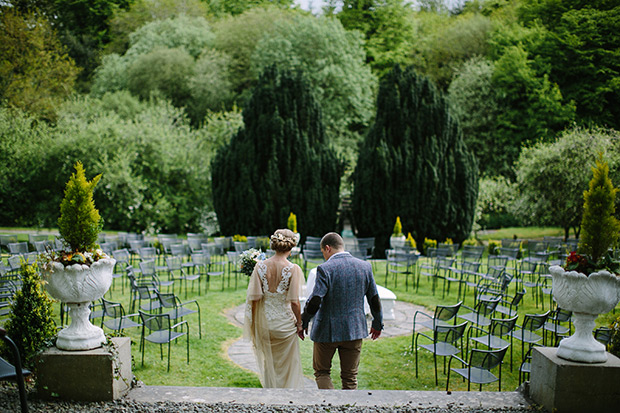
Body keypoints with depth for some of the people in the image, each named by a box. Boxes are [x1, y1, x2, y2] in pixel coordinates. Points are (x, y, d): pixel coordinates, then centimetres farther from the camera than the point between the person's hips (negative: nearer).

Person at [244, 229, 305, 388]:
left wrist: (254, 324, 7)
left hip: (264, 322, 3)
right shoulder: (293, 269, -14)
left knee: (268, 362, 21)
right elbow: (294, 302, -14)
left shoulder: (260, 266, -7)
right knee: (288, 363, 13)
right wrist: (299, 323, 0)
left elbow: (254, 298, -5)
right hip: (285, 322, -3)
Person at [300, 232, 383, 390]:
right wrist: (377, 324, 19)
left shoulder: (325, 269, -15)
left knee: (321, 371, 15)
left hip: (327, 330, -4)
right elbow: (374, 299, 6)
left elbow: (314, 301, -19)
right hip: (355, 329, 4)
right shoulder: (364, 266, 0)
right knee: (350, 376, 14)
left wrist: (303, 323, -5)